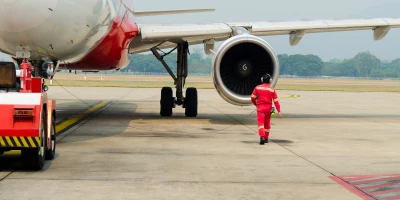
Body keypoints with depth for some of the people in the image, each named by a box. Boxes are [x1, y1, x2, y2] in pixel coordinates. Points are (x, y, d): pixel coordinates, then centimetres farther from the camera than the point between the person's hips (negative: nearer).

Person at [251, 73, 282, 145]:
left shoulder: (258, 88, 0)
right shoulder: (272, 89, 0)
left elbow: (253, 97, 2)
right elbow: (276, 101, -3)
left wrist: (255, 103, 24)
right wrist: (279, 111, -3)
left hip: (260, 107, -2)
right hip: (268, 107, 2)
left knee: (260, 123, -9)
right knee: (267, 123, 18)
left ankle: (262, 137, -31)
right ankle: (266, 138, 30)